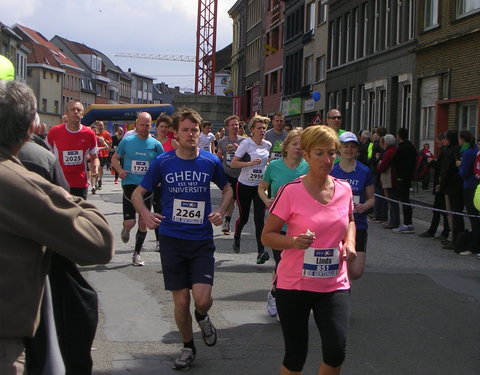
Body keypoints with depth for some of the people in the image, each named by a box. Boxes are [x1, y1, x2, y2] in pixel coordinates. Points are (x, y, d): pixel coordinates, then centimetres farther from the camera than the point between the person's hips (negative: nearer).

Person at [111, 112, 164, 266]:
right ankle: (125, 230, 29)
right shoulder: (127, 141, 0)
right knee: (129, 222, -9)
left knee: (143, 222, 6)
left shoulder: (156, 144, 3)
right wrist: (120, 170, -9)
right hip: (130, 185, -2)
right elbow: (115, 158, 10)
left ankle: (137, 253, 22)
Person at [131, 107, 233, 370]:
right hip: (171, 240, 0)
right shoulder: (163, 162, -2)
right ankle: (188, 347, 29)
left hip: (202, 241, 0)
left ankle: (202, 316, 23)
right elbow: (138, 193, 7)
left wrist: (221, 211, -2)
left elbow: (227, 189, 17)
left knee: (202, 299, -14)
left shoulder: (211, 162, 0)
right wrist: (145, 214, -13)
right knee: (181, 301, 5)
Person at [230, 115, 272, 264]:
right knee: (244, 217, 10)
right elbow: (233, 163, -15)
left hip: (260, 186, 2)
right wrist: (250, 163, -25)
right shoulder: (246, 143, -11)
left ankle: (261, 251, -10)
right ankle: (236, 237, 41)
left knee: (259, 219, -9)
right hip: (245, 185, -2)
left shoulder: (268, 145, 3)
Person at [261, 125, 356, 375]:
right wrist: (294, 241, -25)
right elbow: (267, 236, -7)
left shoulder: (344, 189, 3)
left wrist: (350, 243, 3)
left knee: (336, 349, -13)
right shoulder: (291, 191, -11)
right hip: (294, 285, -3)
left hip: (335, 284, 3)